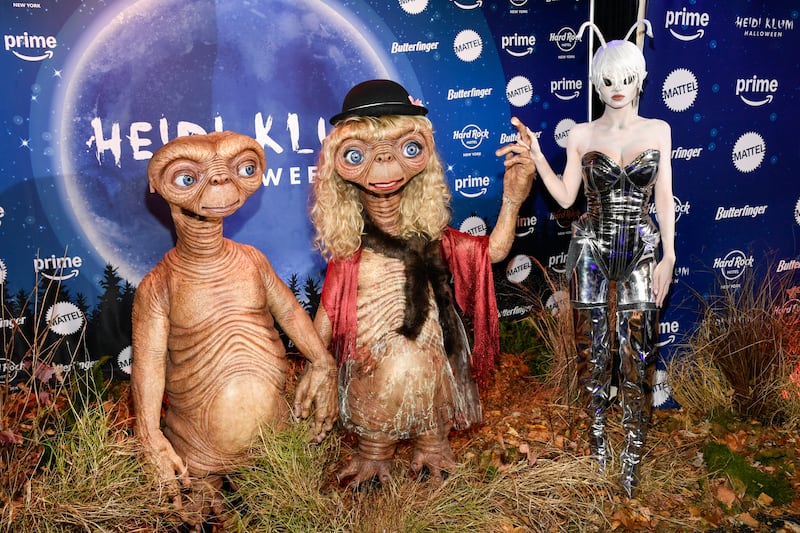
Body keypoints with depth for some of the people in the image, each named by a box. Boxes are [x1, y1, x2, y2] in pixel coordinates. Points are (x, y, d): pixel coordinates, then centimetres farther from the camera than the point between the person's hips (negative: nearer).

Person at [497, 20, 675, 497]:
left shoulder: (659, 130, 4)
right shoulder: (581, 135, 3)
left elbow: (664, 197, 4)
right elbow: (565, 197, 3)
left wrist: (669, 255, -1)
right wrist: (535, 155, -7)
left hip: (640, 250, 0)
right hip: (592, 248, 0)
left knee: (638, 354, -2)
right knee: (594, 347, 6)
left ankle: (633, 455, 10)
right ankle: (597, 430, 25)